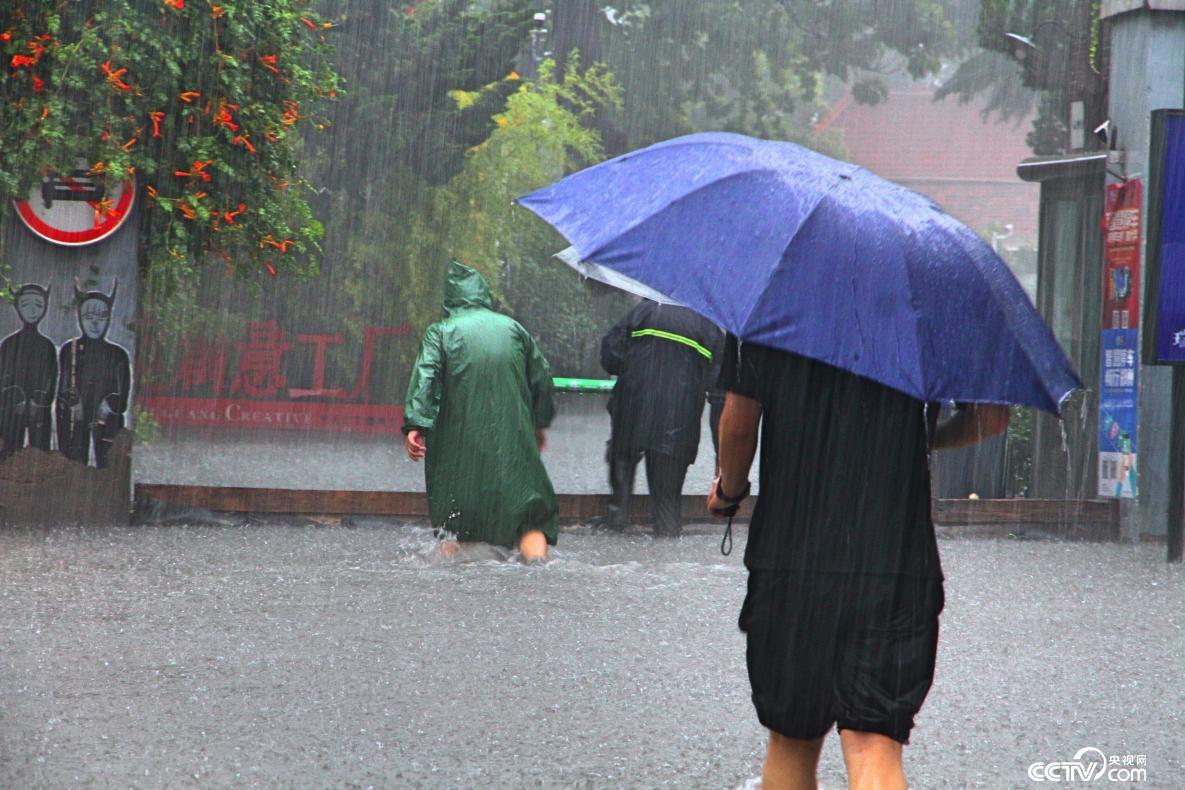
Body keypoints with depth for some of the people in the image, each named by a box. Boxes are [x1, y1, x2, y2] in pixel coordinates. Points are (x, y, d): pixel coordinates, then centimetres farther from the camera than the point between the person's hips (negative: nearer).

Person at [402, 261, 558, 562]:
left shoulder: (441, 331, 5)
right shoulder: (513, 328, 13)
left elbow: (425, 377, -10)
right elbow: (541, 377, 16)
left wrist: (415, 425, -17)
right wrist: (540, 424, 27)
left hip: (461, 435, -1)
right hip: (512, 434, 1)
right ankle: (537, 557, -18)